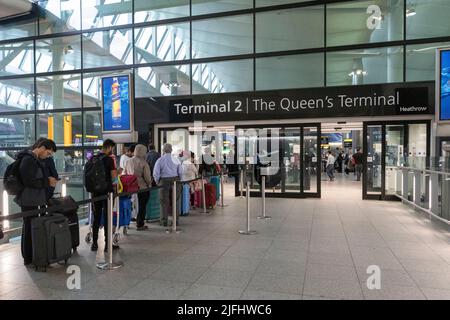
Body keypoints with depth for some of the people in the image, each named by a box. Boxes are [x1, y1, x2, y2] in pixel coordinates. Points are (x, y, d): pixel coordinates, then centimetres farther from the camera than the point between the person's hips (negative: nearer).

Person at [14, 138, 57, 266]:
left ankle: (31, 255, 25)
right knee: (29, 227, -1)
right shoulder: (28, 159, -17)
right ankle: (28, 258, 9)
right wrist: (47, 182, -16)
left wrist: (48, 180, 3)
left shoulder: (37, 160, 13)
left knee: (32, 227, 14)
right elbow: (28, 181, -22)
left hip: (33, 199, 9)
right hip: (28, 200, -9)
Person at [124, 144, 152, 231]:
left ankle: (138, 222, 26)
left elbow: (125, 174, 10)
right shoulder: (143, 163, -16)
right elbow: (147, 176, -15)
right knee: (142, 206, 6)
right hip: (142, 187, -6)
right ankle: (140, 225, 12)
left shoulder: (128, 161, 1)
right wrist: (149, 183, 4)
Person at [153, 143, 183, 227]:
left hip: (164, 181, -1)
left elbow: (155, 173, -7)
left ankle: (164, 221, 10)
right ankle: (175, 220, 15)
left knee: (164, 202, 7)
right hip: (175, 180, 1)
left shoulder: (160, 160, -5)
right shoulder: (176, 159, -1)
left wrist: (157, 182, 8)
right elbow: (180, 172, 0)